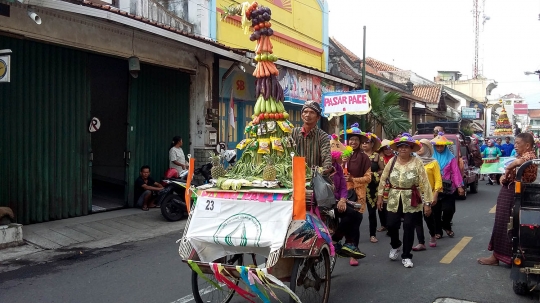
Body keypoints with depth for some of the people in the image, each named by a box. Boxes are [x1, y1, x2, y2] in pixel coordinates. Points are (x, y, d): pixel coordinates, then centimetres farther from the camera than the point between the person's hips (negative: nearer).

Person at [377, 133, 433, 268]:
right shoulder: (392, 161, 0)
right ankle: (396, 245, 34)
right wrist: (380, 196, 5)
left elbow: (424, 183, -9)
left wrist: (427, 202, -11)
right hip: (394, 200, 2)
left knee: (408, 227, -1)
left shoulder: (417, 162, -9)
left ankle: (406, 256, 16)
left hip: (411, 201, -2)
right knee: (391, 225, 1)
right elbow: (383, 179, 7)